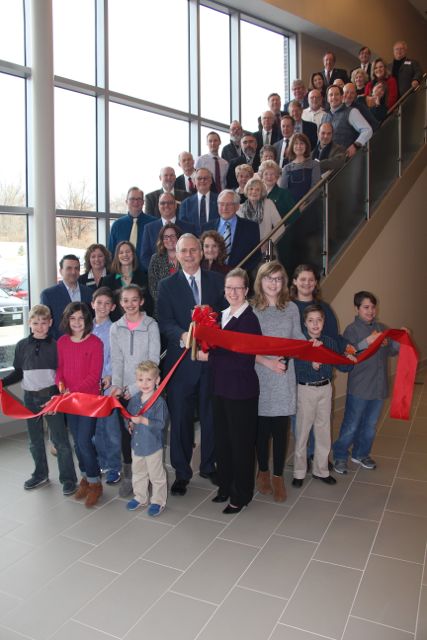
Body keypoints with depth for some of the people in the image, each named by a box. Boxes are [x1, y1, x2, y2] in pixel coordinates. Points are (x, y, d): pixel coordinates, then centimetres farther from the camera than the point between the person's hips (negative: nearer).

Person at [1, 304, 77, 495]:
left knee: (60, 439, -1)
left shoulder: (56, 345, -5)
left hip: (51, 396, -4)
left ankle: (68, 478, 11)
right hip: (30, 397, 4)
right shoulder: (22, 346, 4)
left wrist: (60, 393, -18)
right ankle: (40, 474, 34)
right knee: (35, 440, 16)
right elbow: (18, 372, 11)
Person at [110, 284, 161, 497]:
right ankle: (128, 476, 21)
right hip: (123, 391, 3)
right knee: (126, 432, 6)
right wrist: (116, 385, -13)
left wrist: (135, 388, -12)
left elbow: (153, 360, -8)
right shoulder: (115, 328, 5)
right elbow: (117, 360, 2)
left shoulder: (151, 325, -4)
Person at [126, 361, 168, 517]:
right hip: (136, 444, 6)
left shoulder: (159, 402, -19)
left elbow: (161, 424, -24)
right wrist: (130, 424, -6)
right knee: (138, 473, 22)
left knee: (156, 475, 9)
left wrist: (143, 420, -31)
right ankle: (140, 498, 40)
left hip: (153, 445, -6)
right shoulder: (134, 400, 1)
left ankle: (158, 501, 26)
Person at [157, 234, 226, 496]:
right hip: (181, 359, -1)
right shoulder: (167, 285, 4)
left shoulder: (217, 280, 7)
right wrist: (182, 335, -25)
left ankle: (209, 465, 31)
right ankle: (182, 472, 21)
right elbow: (166, 322, -6)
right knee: (180, 417, 5)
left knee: (211, 414, 13)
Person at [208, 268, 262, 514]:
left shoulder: (250, 319, -17)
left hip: (241, 391, -7)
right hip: (221, 387, 8)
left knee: (241, 443, 8)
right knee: (222, 439, 18)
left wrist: (209, 357, -18)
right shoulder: (223, 315, 7)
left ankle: (241, 495, 25)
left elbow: (243, 361, -23)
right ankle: (225, 486, 37)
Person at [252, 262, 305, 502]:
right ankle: (263, 471, 30)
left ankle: (278, 476, 21)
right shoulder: (251, 309, -4)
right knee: (262, 428, 9)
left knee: (281, 428, 5)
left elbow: (298, 337, 16)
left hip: (284, 377, 2)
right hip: (259, 376, -1)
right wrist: (268, 362, -15)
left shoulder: (291, 308, 4)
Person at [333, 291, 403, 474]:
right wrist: (367, 342, -27)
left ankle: (361, 454, 36)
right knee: (351, 426, 3)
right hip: (359, 388, -5)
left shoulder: (382, 328, 9)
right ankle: (340, 456, 21)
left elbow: (392, 351, 10)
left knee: (370, 425, 18)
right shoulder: (352, 329, -9)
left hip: (378, 386, 6)